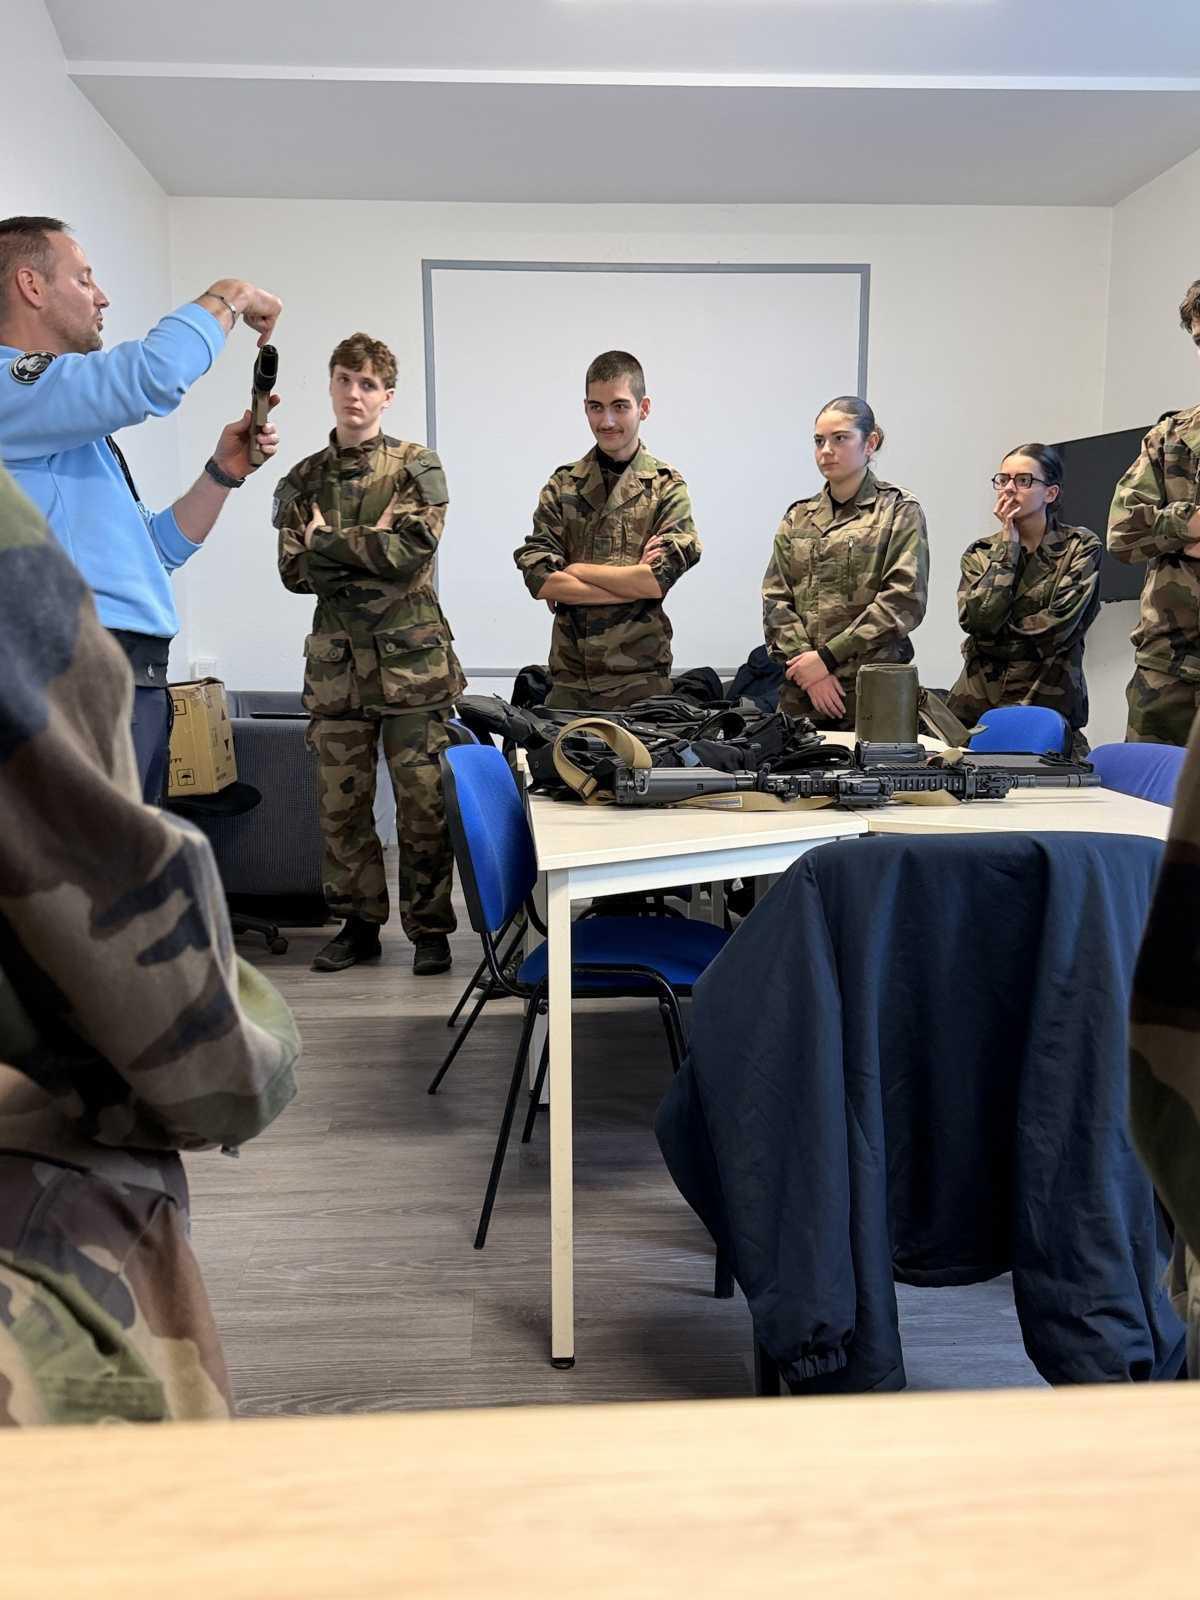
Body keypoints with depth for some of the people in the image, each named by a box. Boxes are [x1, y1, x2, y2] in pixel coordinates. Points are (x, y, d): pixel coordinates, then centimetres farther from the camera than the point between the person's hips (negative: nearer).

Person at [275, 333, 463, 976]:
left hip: (411, 658, -3)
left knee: (424, 805, -1)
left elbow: (409, 552, -12)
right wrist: (371, 546, -8)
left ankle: (429, 929, 10)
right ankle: (359, 924, 19)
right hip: (335, 662, 3)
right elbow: (294, 571, 2)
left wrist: (327, 540, -5)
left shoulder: (417, 466, 3)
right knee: (342, 803, 6)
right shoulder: (302, 478, 13)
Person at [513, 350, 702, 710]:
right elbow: (538, 577, -4)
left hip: (639, 676, -2)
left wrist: (575, 570, -7)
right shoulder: (562, 485, 8)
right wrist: (632, 582, -10)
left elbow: (660, 578, -11)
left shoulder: (667, 486, 2)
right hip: (569, 675, 2)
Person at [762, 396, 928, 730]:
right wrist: (805, 659, -10)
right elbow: (775, 599, 6)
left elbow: (904, 601, -9)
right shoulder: (798, 517, 13)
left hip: (872, 689, -3)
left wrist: (827, 656, -14)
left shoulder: (900, 511, 2)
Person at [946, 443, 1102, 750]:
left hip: (1051, 702, -2)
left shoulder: (1082, 547, 2)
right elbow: (976, 619, -8)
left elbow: (1059, 624, -12)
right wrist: (1008, 544, -5)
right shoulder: (980, 553, 10)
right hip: (977, 705, 2)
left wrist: (994, 640, -6)